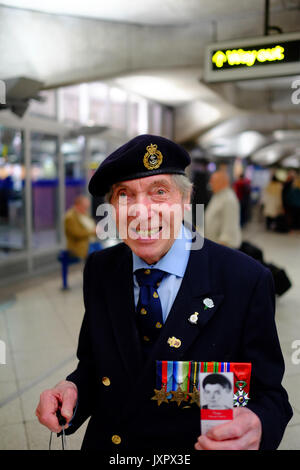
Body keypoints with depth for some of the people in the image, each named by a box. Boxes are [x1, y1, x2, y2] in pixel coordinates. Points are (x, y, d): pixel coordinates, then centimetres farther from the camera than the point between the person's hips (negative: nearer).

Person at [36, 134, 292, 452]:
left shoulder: (246, 281, -22)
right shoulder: (99, 271, -9)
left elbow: (269, 392, -16)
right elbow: (92, 364, 0)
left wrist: (256, 427, -37)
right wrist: (71, 389, -21)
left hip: (195, 446, -3)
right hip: (103, 443, 4)